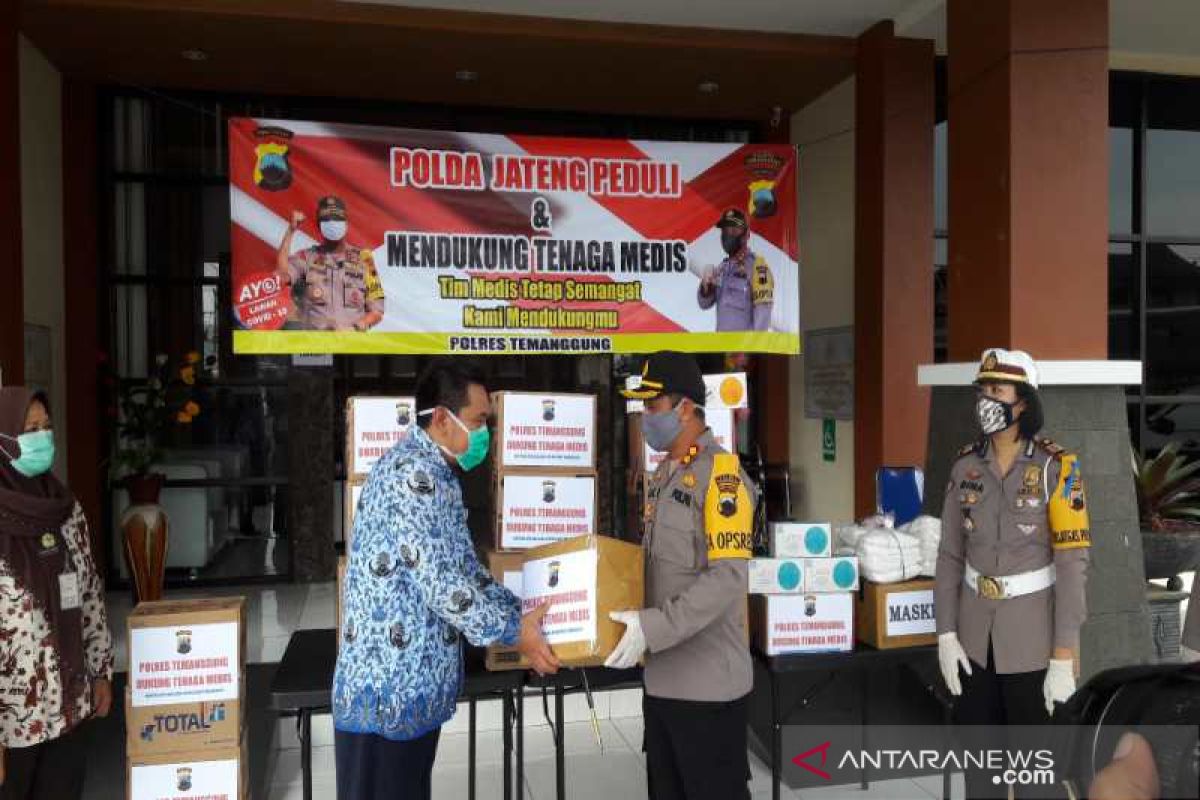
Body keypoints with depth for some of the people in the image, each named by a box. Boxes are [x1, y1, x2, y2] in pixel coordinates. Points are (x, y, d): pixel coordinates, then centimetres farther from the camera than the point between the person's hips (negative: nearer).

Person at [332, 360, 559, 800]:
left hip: (413, 684, 10)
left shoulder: (435, 475, 13)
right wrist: (513, 632, -13)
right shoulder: (413, 473, -21)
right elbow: (441, 581, -24)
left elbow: (464, 568, 17)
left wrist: (520, 613, 8)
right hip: (387, 688, -10)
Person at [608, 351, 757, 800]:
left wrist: (654, 627, -27)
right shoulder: (663, 475, 12)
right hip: (662, 675, 8)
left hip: (706, 681, -8)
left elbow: (726, 577, -23)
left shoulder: (721, 474, -15)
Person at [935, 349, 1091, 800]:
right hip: (976, 626, 4)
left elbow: (1072, 563, -15)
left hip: (1033, 628, -4)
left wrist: (1064, 657, -17)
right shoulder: (965, 467, -1)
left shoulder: (1056, 469, -14)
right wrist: (945, 634, -1)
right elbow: (950, 555, 3)